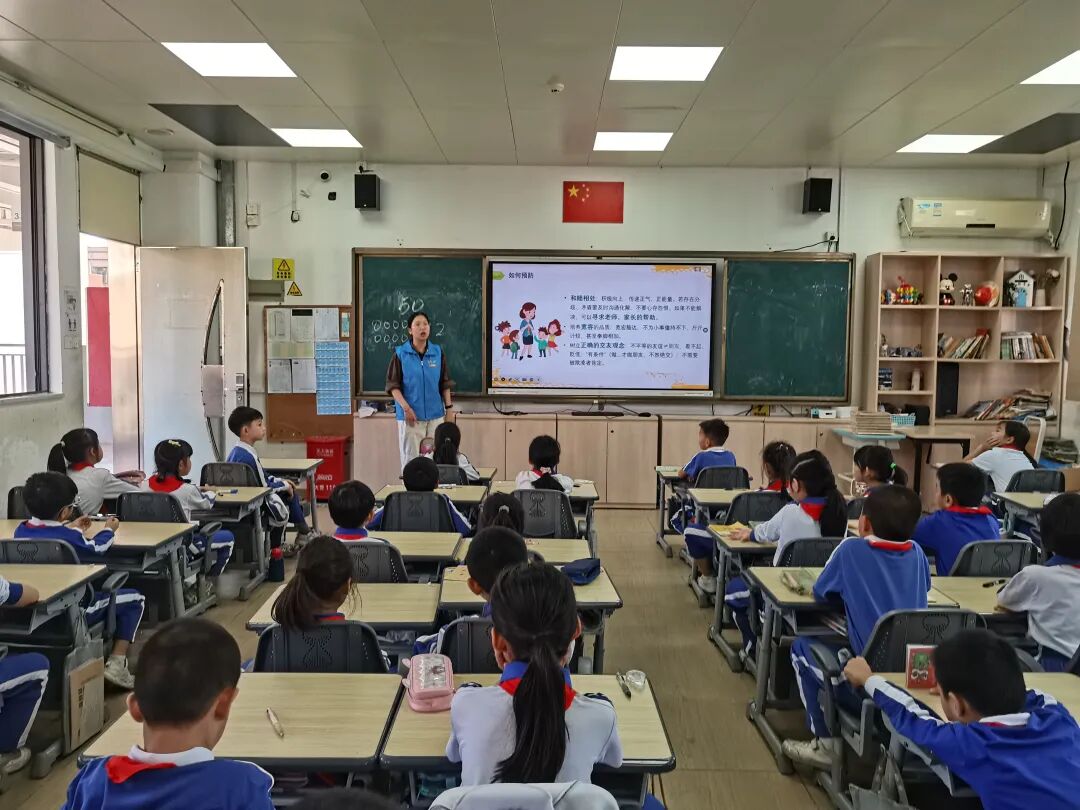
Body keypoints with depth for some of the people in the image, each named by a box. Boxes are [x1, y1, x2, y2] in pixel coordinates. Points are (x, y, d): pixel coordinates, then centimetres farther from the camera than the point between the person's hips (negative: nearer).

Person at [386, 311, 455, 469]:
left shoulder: (438, 352, 5)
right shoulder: (400, 354, -3)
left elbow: (445, 383, 11)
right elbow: (392, 385, -3)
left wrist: (449, 407, 6)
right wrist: (406, 407, -13)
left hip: (435, 415, 3)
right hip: (410, 415, -2)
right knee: (410, 459, 1)